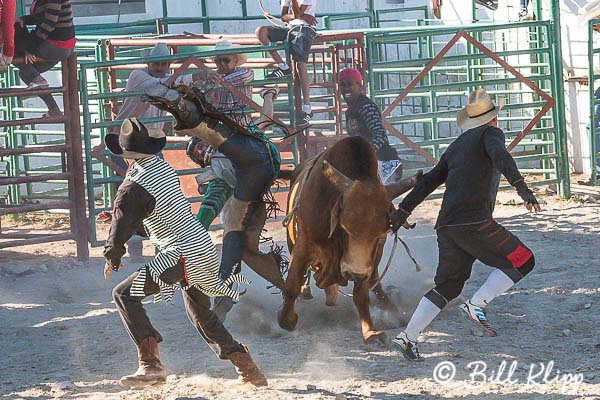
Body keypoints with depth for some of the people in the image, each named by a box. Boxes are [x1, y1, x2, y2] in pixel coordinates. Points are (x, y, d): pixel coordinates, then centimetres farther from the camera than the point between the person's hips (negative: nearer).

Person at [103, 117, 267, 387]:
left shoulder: (133, 187, -15)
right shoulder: (164, 168, 9)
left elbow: (121, 226, -5)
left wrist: (112, 258, 13)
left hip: (182, 256, -8)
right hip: (205, 248, 8)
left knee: (124, 294, -7)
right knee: (202, 315, 25)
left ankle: (151, 365, -14)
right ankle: (248, 370, 27)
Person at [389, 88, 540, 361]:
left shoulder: (456, 146, 25)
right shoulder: (490, 133, 5)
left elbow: (429, 181, 26)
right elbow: (499, 154, -18)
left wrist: (403, 211, 31)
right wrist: (521, 186, -29)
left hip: (446, 226, 7)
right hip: (475, 221, -7)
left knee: (447, 286, 15)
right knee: (522, 261, 3)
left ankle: (408, 336, 5)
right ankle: (476, 305, -11)